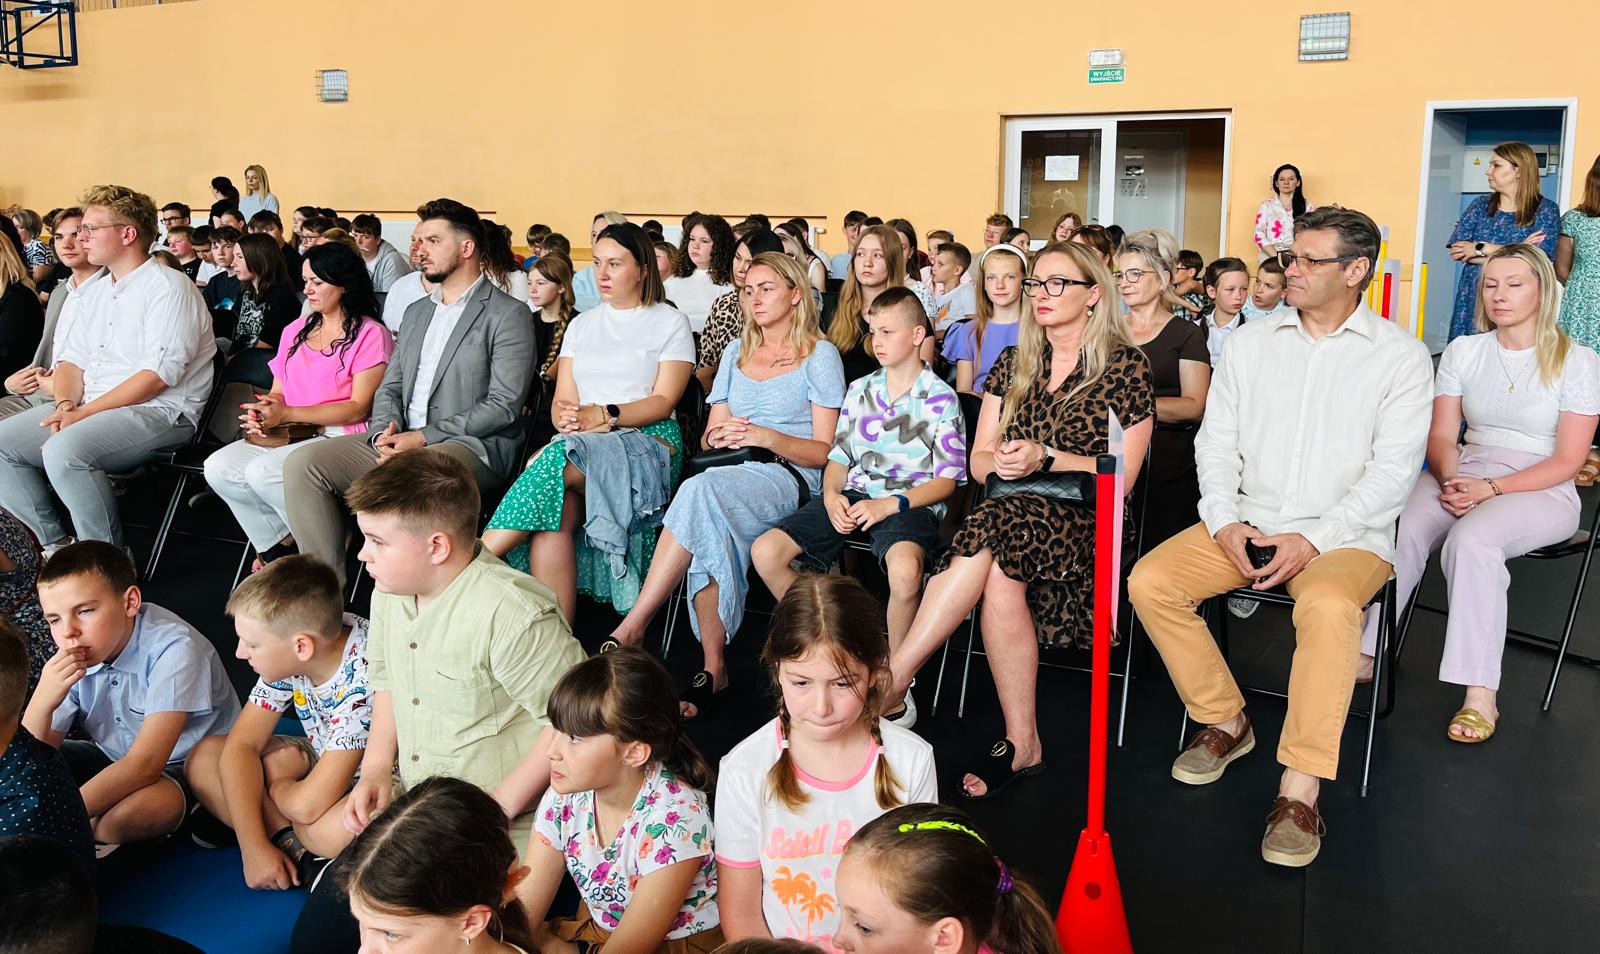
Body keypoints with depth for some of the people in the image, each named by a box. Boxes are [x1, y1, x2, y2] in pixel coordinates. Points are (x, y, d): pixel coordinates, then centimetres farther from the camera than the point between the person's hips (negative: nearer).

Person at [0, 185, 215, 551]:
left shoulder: (168, 287, -9)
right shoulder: (94, 291, 19)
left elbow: (156, 376, -18)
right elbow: (71, 359, 17)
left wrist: (83, 413, -18)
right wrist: (66, 404, -5)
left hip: (159, 412, -9)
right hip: (88, 408, 9)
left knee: (64, 450, -31)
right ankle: (56, 544, 4)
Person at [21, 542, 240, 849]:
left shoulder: (172, 647, -27)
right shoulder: (73, 661, -8)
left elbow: (145, 765, -31)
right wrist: (42, 702, -28)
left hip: (185, 765, -6)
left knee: (137, 809, -37)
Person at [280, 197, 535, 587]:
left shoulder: (507, 314, -2)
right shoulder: (416, 312, 23)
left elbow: (504, 406, -11)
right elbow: (390, 387, 21)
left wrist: (423, 437, -14)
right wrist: (385, 432, -3)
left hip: (471, 446, -7)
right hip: (401, 441, 7)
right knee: (302, 462, -11)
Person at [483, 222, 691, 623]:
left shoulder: (670, 322, 10)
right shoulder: (581, 324, 24)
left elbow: (664, 401, -2)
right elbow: (562, 400, 15)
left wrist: (605, 415, -17)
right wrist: (567, 418, -11)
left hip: (648, 440, -3)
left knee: (561, 461, -36)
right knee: (556, 513, -32)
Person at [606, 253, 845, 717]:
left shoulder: (819, 355, 6)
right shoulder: (737, 352, 23)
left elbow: (823, 451, 0)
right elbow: (708, 439, 21)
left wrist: (766, 437, -17)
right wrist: (717, 436, -5)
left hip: (788, 476, -4)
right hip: (728, 472, 4)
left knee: (702, 492, -36)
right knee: (710, 527, -34)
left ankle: (632, 627, -33)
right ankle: (713, 667, -31)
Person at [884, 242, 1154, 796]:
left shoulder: (1126, 367, 2)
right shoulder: (1014, 363, 17)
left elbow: (1121, 477, -4)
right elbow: (979, 459, 13)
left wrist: (1046, 459, -17)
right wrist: (1001, 463, -11)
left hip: (1085, 522, -4)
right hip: (1012, 512, 4)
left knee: (996, 534, -35)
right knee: (1000, 577, -33)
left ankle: (890, 682, -32)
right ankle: (1021, 742, -27)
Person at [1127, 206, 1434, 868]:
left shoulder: (1400, 355, 1)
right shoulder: (1251, 342, 12)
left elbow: (1394, 468, -6)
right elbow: (1217, 440, 9)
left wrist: (1314, 539, -18)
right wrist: (1226, 522, -8)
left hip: (1345, 533, -4)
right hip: (1247, 521, 4)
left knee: (1328, 605, -37)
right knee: (1151, 580, -18)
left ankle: (1300, 789, -28)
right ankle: (1224, 720, 1)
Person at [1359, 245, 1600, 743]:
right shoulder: (1463, 352, 10)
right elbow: (1441, 436, 5)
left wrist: (1490, 489, -19)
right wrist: (1450, 481, -17)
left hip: (1541, 491, -3)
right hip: (1463, 475, 3)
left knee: (1472, 539, -37)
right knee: (1400, 530, -31)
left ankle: (1481, 694, -31)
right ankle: (1362, 654, -28)